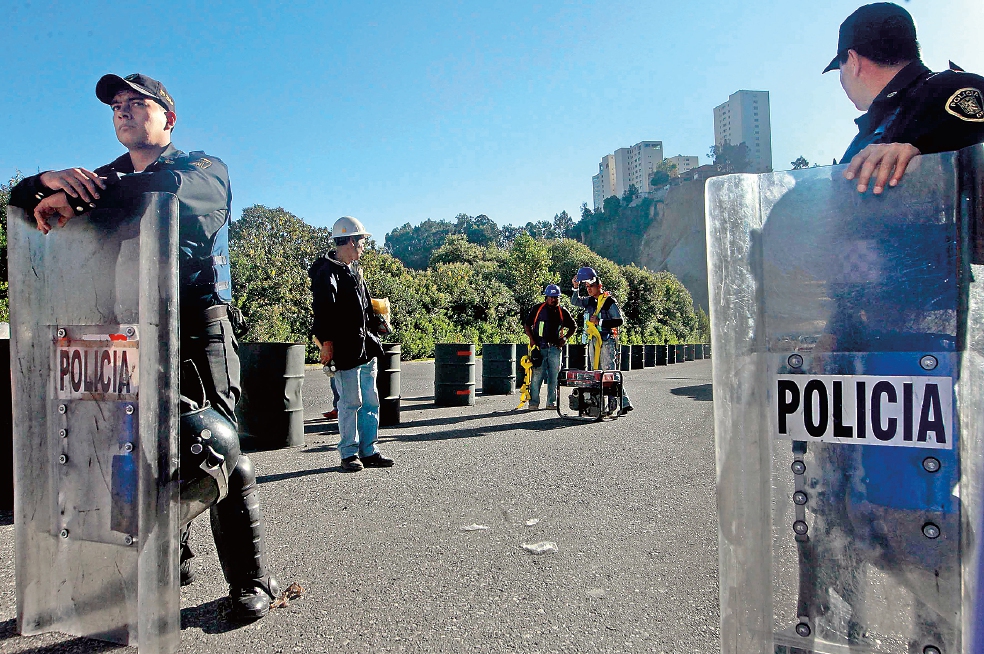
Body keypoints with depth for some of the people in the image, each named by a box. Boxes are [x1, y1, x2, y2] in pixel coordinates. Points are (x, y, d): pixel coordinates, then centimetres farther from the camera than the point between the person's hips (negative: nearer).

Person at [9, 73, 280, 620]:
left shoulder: (204, 169, 3)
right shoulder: (104, 179, 21)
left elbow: (167, 188, -21)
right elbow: (21, 199, 14)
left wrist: (75, 199, -17)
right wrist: (50, 181, -9)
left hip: (198, 329, -5)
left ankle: (251, 582, 1)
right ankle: (173, 561, 27)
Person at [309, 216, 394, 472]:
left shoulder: (354, 271, 20)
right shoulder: (328, 272, -9)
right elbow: (323, 309, -17)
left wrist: (375, 325, 21)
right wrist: (326, 341, -21)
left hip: (366, 346, 9)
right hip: (346, 350, -9)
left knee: (371, 401, 11)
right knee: (351, 402, -2)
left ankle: (368, 451, 20)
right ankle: (349, 454, 10)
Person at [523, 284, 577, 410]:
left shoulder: (562, 312, 10)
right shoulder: (537, 309, 3)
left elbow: (573, 326, 21)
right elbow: (526, 325, 7)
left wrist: (565, 338, 6)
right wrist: (531, 339, -5)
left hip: (555, 347, 3)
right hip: (539, 347, -3)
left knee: (554, 376, 5)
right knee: (537, 375, -7)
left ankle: (551, 402, 14)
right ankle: (534, 402, 0)